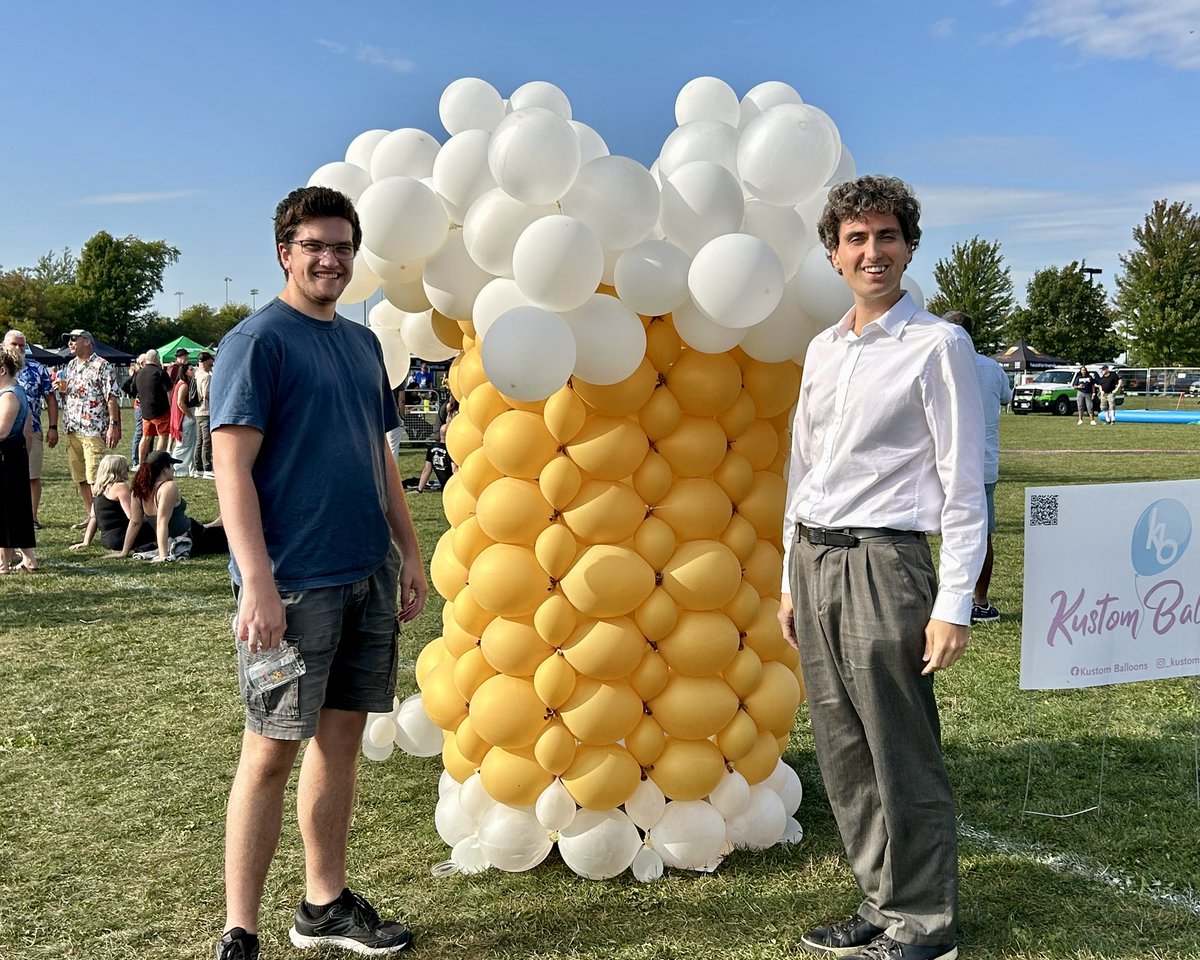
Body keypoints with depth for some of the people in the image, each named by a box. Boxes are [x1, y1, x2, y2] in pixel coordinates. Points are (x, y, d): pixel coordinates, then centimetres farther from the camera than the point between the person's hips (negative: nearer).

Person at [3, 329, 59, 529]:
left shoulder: (37, 369, 4)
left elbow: (51, 398, 5)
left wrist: (53, 427, -2)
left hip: (32, 431, -1)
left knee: (33, 477, 2)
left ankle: (32, 517, 11)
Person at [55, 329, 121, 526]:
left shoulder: (102, 366, -6)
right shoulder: (70, 366, 17)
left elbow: (111, 397, -11)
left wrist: (113, 425, -18)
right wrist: (62, 390, 2)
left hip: (93, 430, -8)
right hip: (72, 430, 8)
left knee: (95, 478, -9)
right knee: (80, 478, 10)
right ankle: (90, 516, 17)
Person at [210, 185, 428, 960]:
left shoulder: (363, 343, 15)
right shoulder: (257, 341, -7)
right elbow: (232, 467, -13)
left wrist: (409, 552, 15)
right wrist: (258, 585, -20)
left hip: (368, 576, 7)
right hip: (293, 583, -7)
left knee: (342, 738, 13)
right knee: (272, 750, -1)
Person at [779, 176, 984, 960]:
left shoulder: (936, 345, -4)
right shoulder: (822, 348, 15)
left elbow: (964, 484, -7)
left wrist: (954, 603, -12)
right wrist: (792, 580, 17)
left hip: (882, 561, -7)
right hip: (815, 560, 7)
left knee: (901, 756, -1)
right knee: (843, 750, 12)